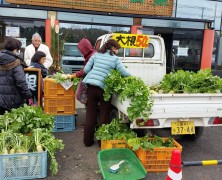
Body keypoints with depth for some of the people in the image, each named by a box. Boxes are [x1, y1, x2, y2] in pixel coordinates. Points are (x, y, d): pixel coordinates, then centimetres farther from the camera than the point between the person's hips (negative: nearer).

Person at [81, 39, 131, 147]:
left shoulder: (96, 55, 11)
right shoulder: (115, 59, 2)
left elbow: (86, 69, 8)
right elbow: (124, 73, 0)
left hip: (91, 86, 4)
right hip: (103, 88, -3)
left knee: (90, 114, 10)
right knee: (104, 115, 10)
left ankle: (88, 140, 18)